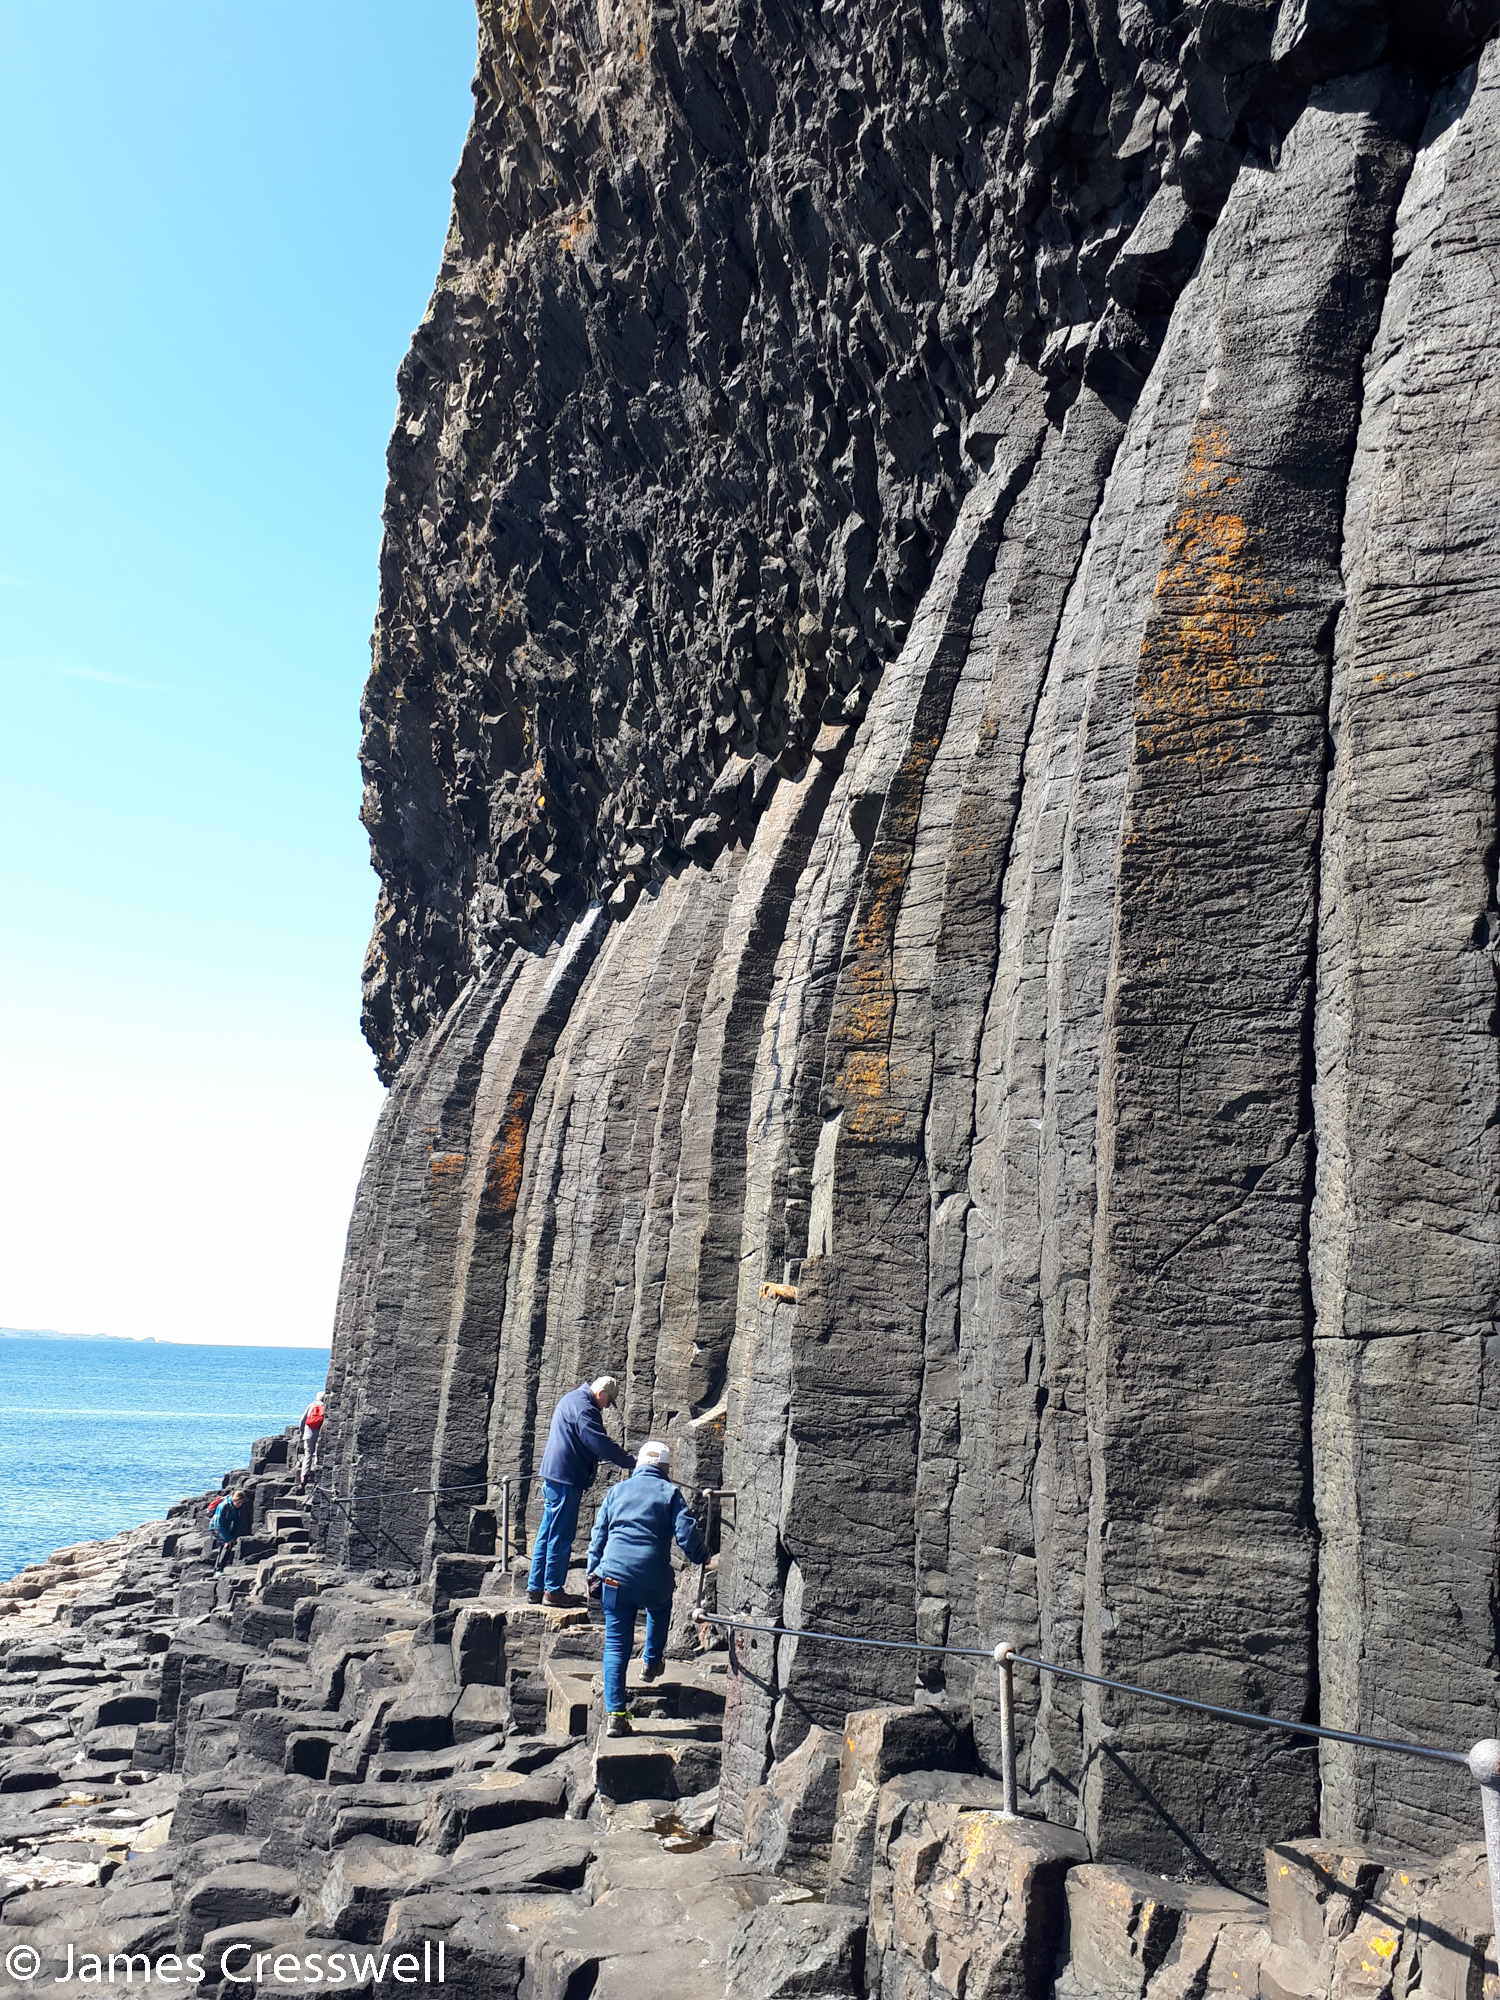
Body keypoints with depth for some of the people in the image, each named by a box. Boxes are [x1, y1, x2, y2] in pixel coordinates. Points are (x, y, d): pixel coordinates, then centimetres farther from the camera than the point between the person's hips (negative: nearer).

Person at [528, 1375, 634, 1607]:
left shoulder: (573, 1400, 18)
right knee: (561, 1537, -3)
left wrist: (617, 1452, 21)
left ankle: (535, 1588, 19)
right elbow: (600, 1443, -22)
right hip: (565, 1480, -11)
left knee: (547, 1534, 14)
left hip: (553, 1478, 11)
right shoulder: (582, 1407, -16)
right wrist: (631, 1462, -17)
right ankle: (553, 1591, 4)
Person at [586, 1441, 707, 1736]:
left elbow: (598, 1534, 13)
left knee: (616, 1645, 5)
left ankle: (615, 1714, -2)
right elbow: (686, 1533, -4)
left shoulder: (617, 1490, 14)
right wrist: (701, 1557, 13)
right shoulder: (670, 1492, 5)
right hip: (654, 1577, -1)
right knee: (659, 1611, 35)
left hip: (615, 1575, 1)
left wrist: (593, 1572, 17)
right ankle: (652, 1662, 43)